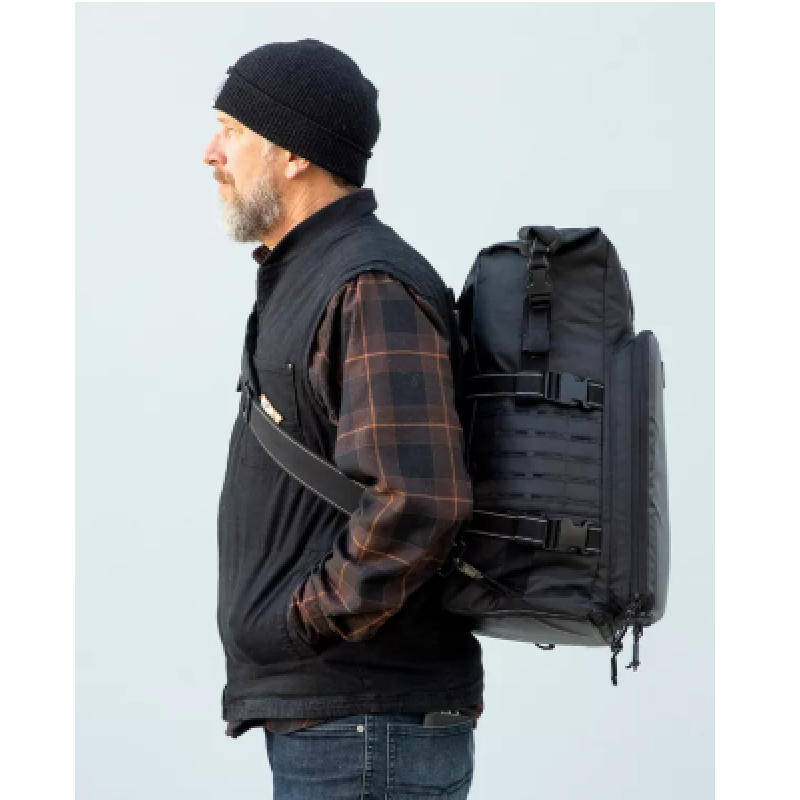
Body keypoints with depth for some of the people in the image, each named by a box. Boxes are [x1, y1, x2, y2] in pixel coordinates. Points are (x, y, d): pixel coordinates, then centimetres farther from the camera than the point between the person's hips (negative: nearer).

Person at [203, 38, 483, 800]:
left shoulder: (372, 288, -17)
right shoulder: (304, 280, 16)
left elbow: (418, 502, -29)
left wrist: (306, 618, -17)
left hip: (364, 734, -10)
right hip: (319, 720, 10)